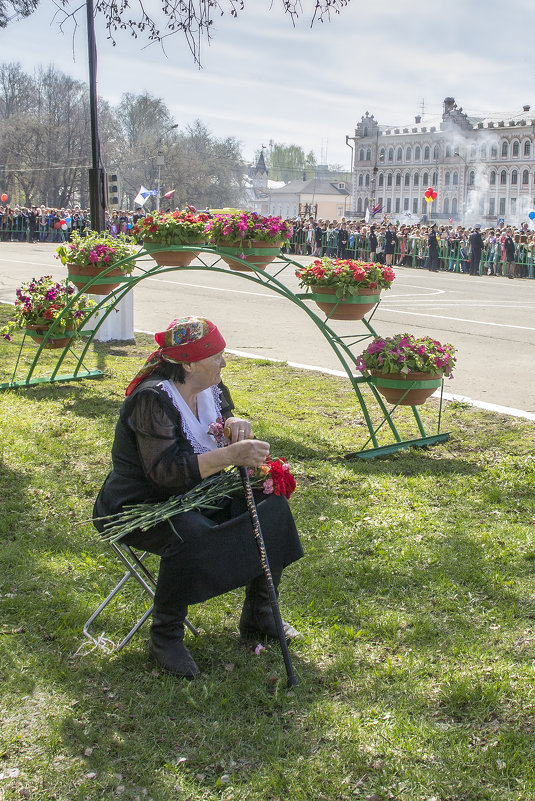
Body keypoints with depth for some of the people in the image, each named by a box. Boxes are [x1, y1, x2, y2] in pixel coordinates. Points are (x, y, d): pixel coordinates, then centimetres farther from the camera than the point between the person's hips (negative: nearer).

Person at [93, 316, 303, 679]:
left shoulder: (211, 388, 1)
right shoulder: (152, 399, -25)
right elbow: (165, 471, -34)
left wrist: (236, 425, -11)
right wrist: (232, 454, -39)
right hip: (142, 505, -8)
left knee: (271, 506, -4)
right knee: (190, 536, -38)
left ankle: (258, 618, 7)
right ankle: (165, 637, -17)